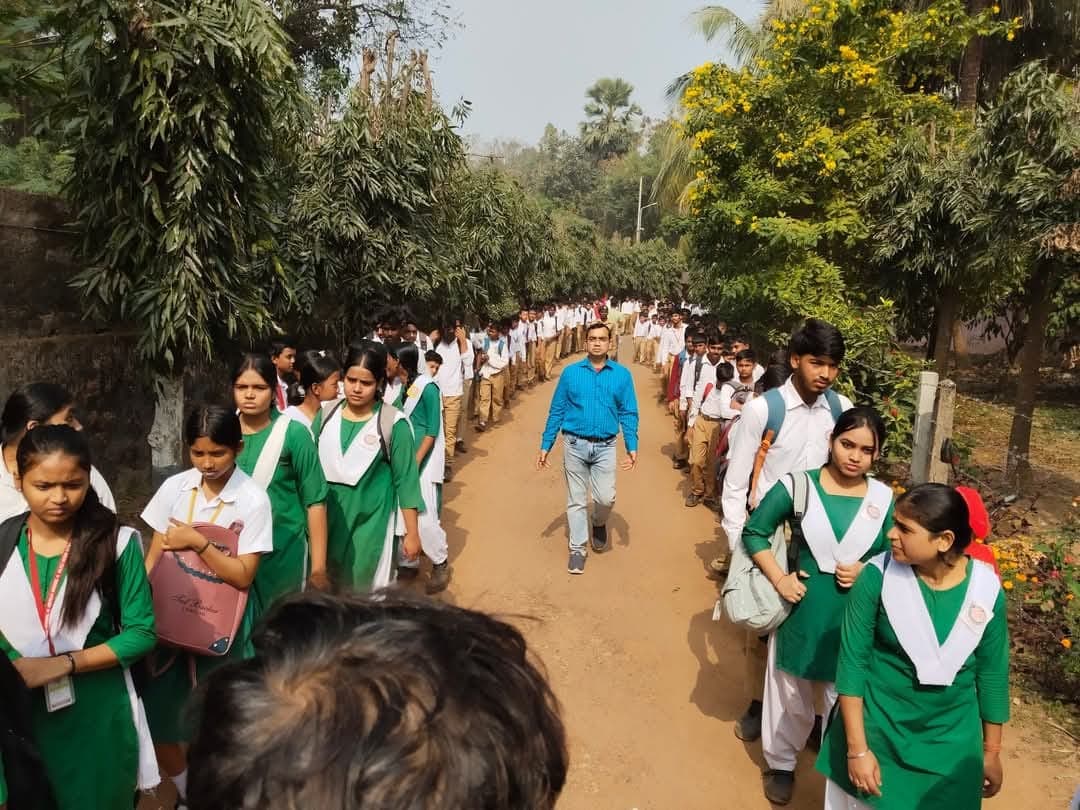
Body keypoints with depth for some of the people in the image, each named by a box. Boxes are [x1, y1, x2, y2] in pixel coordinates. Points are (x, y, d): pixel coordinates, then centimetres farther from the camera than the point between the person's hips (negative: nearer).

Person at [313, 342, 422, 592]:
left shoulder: (393, 423, -13)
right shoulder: (326, 415, -1)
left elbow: (406, 481, -8)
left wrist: (411, 532, -6)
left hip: (370, 524, -4)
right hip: (328, 520, 4)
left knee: (368, 589, 7)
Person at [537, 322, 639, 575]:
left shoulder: (622, 375, 0)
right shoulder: (570, 373, -1)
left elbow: (628, 414, 2)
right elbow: (556, 411, 3)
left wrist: (632, 446, -9)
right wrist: (545, 446, 1)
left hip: (605, 447, 0)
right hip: (575, 444, 0)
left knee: (606, 498, -7)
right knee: (576, 500, 7)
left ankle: (599, 524, 28)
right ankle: (577, 549, 22)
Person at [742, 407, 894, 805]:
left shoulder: (884, 499, -4)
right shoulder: (798, 485, -12)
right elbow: (754, 532, -6)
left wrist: (865, 572, -13)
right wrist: (778, 579, -14)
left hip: (856, 619, 1)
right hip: (803, 609, -1)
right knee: (790, 695, 16)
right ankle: (781, 764, 39)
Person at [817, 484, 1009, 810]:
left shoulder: (987, 590, -12)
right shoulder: (878, 577, -18)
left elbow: (992, 673, 1)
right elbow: (852, 662, -13)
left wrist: (991, 752, 9)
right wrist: (857, 748, -13)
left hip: (951, 742, 2)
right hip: (876, 731, -1)